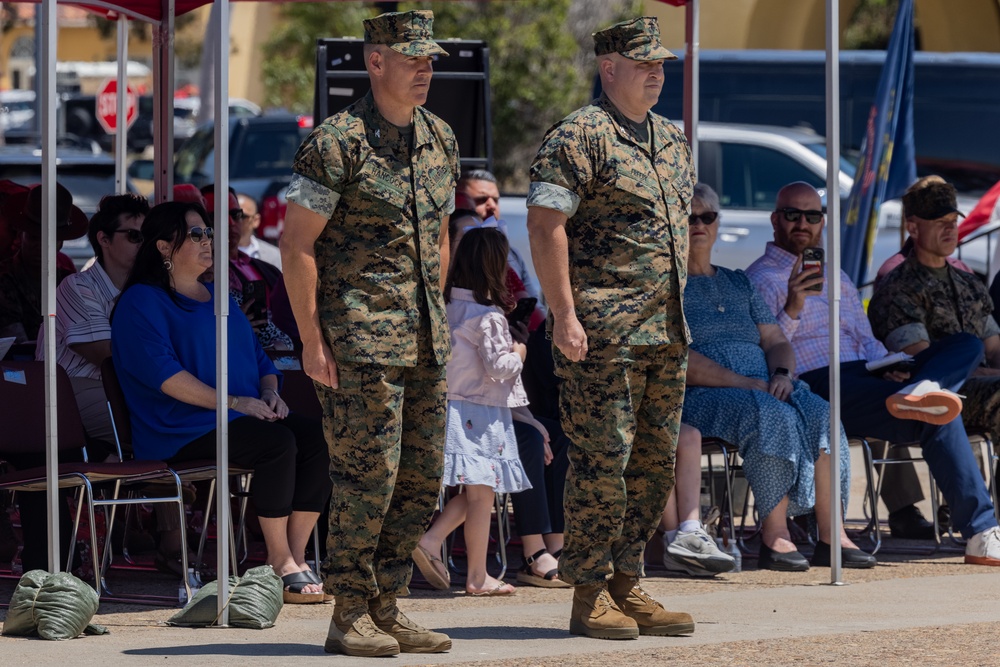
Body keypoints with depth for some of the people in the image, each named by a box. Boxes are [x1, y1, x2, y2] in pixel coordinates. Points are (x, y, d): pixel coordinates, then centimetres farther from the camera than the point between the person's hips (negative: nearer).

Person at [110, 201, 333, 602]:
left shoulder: (219, 298, 24)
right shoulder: (142, 302, -2)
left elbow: (258, 357, 27)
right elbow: (162, 372, -15)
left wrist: (270, 394, 3)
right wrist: (232, 401, -19)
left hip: (250, 415, 8)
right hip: (183, 430, -8)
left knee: (317, 439, -19)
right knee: (277, 442, -31)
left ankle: (295, 558, -19)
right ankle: (280, 562, -23)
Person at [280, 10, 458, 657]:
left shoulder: (440, 139, 11)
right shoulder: (338, 141, -12)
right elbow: (297, 243, -11)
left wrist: (436, 321, 18)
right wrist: (312, 339, -14)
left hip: (424, 338, 7)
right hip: (360, 337, -7)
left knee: (421, 477, 7)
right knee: (369, 471, -8)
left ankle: (387, 608, 16)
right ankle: (350, 616, -1)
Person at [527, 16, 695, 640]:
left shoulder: (672, 139, 17)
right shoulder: (580, 136, -8)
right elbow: (545, 223, -14)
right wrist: (565, 314, -20)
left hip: (666, 331, 8)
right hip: (603, 332, -8)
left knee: (655, 463, 9)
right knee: (602, 461, -8)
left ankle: (627, 584, 16)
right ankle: (590, 595, -2)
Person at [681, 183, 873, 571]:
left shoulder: (739, 284, 27)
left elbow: (775, 342, 19)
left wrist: (782, 375, -6)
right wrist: (743, 383, -17)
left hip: (764, 387, 6)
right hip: (703, 395, -6)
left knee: (820, 415, -26)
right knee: (774, 418, -36)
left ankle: (830, 533, -30)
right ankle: (774, 535, -36)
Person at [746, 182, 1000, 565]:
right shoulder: (760, 280, 6)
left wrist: (886, 367, 4)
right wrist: (792, 310, -23)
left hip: (863, 377, 8)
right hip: (813, 386, -8)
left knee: (967, 346, -15)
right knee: (941, 420, -30)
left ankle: (916, 394, -42)